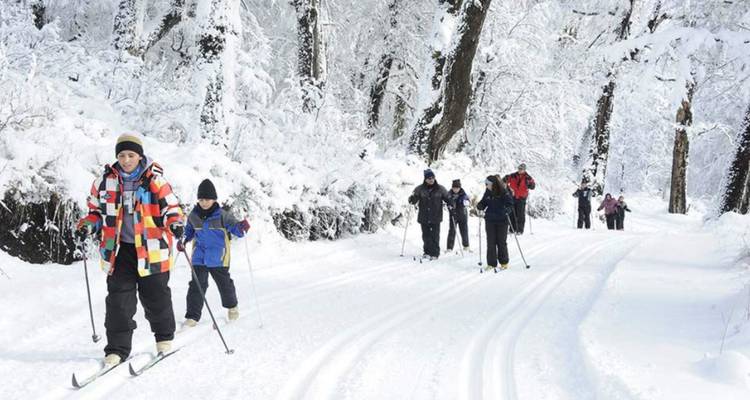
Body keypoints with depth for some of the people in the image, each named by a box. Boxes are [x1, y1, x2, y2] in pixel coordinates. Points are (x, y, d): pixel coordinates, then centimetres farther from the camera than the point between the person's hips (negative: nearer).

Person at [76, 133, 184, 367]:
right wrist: (88, 226, -1)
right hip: (119, 249, 2)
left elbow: (171, 207, -1)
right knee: (119, 299, -2)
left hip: (151, 249, -2)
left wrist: (175, 224, -20)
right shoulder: (106, 181, 4)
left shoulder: (155, 181, -5)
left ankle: (164, 338, 30)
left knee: (155, 296, 9)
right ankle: (117, 348, 4)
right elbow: (97, 210, 16)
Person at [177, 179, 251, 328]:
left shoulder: (223, 215, -10)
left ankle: (232, 307, 39)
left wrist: (242, 227, -31)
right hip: (199, 258, 2)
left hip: (218, 258, -2)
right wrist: (183, 241, 3)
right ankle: (192, 316, -3)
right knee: (197, 285, -5)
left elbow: (235, 229, -9)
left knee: (224, 283, 14)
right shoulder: (193, 216, 1)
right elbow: (189, 230, 20)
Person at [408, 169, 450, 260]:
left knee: (435, 236, -3)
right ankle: (427, 252, 22)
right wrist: (412, 199, -24)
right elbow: (414, 200, 0)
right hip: (424, 217, 1)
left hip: (436, 218, -1)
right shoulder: (420, 189, 0)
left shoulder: (440, 189, 1)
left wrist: (451, 203, -12)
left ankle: (435, 253, 4)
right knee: (426, 236, 8)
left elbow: (447, 198, 8)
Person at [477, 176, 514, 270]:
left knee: (501, 242, 5)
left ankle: (504, 262, 19)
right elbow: (483, 202, 12)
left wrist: (507, 210, -30)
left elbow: (510, 204, -10)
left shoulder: (504, 192, -11)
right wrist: (480, 206, -10)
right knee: (491, 242, 3)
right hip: (490, 220, 4)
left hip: (502, 221, -4)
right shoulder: (488, 192, 3)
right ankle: (491, 263, 9)